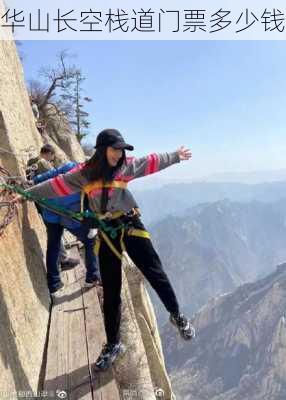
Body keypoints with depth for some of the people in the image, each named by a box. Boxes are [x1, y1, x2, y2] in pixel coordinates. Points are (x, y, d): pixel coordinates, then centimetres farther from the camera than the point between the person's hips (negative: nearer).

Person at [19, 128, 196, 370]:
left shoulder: (126, 166, 1)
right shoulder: (84, 174, -1)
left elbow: (152, 162, 14)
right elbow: (56, 186, 6)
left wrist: (176, 156, 25)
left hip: (130, 226, 0)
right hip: (106, 233, 0)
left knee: (155, 273, -2)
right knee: (111, 293, 8)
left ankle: (177, 316, 25)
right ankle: (113, 344, 26)